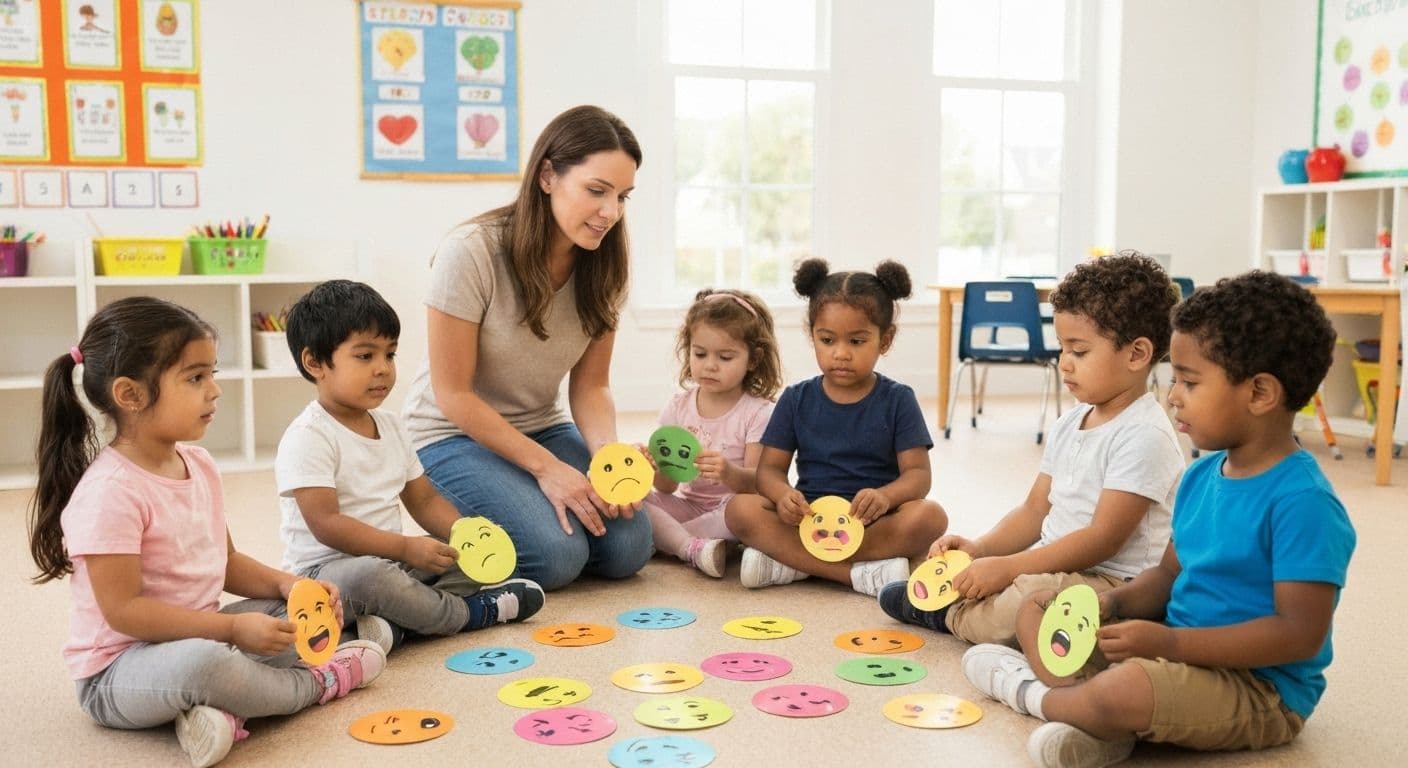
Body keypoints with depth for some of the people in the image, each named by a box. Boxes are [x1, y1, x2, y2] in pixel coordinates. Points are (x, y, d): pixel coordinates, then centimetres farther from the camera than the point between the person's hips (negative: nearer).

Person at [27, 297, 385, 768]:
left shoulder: (199, 465, 3)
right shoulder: (110, 491, -22)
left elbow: (224, 562, 14)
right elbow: (123, 611, -25)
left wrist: (287, 585, -3)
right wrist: (232, 628, -25)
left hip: (199, 636, 9)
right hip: (119, 669, -9)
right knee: (200, 663, -39)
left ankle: (230, 709, -17)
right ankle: (316, 684, -10)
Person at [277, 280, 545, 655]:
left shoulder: (391, 427, 11)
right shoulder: (308, 438, -15)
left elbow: (424, 500, 15)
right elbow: (325, 524, -23)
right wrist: (406, 547, -26)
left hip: (389, 560, 8)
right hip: (325, 569, -8)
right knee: (367, 576, -39)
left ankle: (395, 621, -24)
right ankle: (468, 613, -15)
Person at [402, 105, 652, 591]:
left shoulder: (605, 266, -6)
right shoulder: (471, 252, -23)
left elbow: (590, 386, -3)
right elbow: (454, 394, -19)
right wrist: (545, 466, -22)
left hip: (542, 428, 6)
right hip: (455, 435, -5)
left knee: (628, 548, -14)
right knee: (556, 555, -25)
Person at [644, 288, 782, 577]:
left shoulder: (758, 413, -6)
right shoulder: (677, 408, 3)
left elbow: (757, 482, -13)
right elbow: (668, 487, -1)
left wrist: (729, 473, -36)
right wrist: (658, 469, -25)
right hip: (687, 504, 3)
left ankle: (664, 538, -22)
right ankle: (692, 548, -31)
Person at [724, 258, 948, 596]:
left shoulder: (897, 400, 2)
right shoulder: (796, 400, 6)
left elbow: (918, 473, -5)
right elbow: (770, 468, 2)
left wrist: (885, 496, -29)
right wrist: (783, 494, -23)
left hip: (873, 522, 0)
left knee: (930, 516, -31)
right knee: (740, 509, -23)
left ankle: (791, 562, -26)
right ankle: (860, 573, -30)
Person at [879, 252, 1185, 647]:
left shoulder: (1144, 436, -17)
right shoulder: (1069, 424, 11)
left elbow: (1103, 539, -22)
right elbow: (1036, 509, 13)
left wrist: (1008, 567, -24)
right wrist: (980, 548, -4)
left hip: (1113, 582, -9)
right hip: (1054, 564, 9)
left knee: (1024, 603, -34)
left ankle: (949, 614, -10)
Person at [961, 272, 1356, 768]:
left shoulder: (1302, 501, -21)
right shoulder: (1201, 476, 6)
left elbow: (1301, 633, -24)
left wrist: (1170, 642, -26)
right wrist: (1110, 604, -6)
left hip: (1260, 689, -9)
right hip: (1179, 651, 9)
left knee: (1127, 689, -37)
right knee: (1039, 608, 10)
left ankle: (1033, 694, -4)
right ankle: (1100, 720, -15)